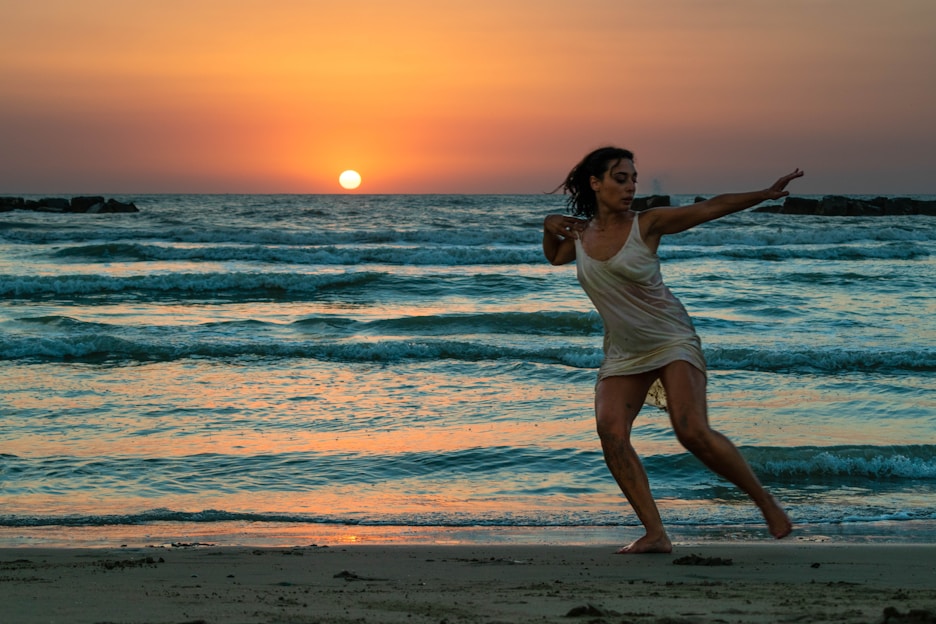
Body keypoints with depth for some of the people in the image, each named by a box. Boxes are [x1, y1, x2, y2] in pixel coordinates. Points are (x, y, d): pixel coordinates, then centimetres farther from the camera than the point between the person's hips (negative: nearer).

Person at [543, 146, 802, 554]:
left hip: (671, 340, -5)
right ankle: (655, 535, -14)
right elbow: (555, 257, 28)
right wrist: (549, 226, 8)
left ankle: (766, 502, -3)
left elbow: (713, 207, -14)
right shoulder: (581, 232, 5)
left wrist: (765, 194, -24)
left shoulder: (647, 224, -8)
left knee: (693, 432, -22)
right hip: (622, 352, 5)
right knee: (610, 431, -18)